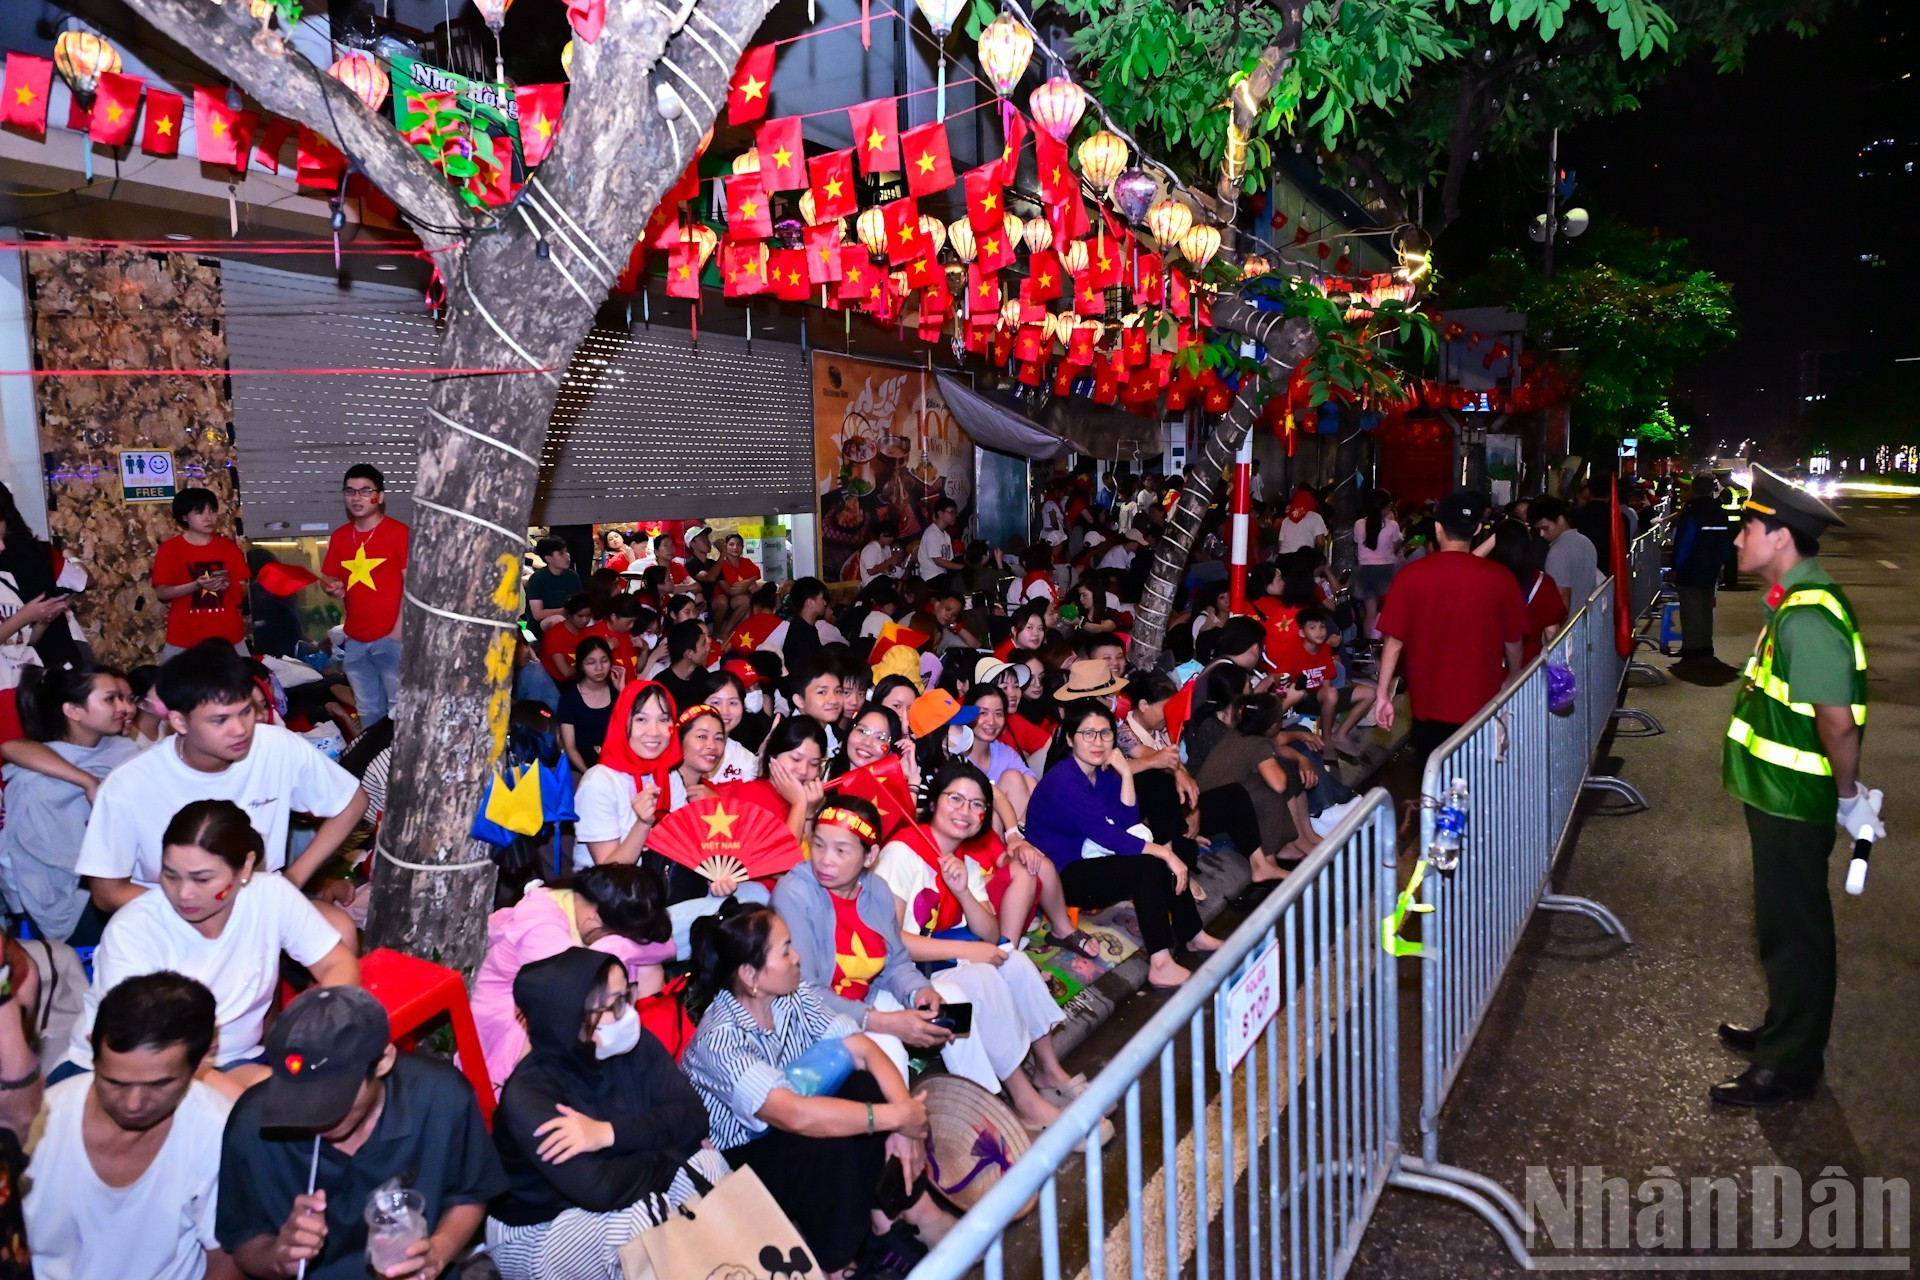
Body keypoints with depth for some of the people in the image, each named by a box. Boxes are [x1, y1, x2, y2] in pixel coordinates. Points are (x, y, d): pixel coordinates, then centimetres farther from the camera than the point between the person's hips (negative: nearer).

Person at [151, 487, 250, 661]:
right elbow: (161, 593, -5)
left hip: (229, 636, 2)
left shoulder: (229, 547, 5)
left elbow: (243, 591, 7)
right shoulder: (169, 549, -1)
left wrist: (227, 585, -14)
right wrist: (196, 585, -19)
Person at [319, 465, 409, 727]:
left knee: (398, 707, -1)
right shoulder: (339, 536, 9)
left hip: (390, 638, -6)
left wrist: (400, 628, -16)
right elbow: (328, 578, 20)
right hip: (355, 640, 6)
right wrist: (333, 588, -4)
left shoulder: (399, 532, -8)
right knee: (367, 711, 15)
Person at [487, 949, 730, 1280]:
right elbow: (598, 1187, -35)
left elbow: (694, 1116, -16)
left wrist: (610, 1133, -29)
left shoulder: (636, 1046, -11)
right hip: (539, 1228, -6)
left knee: (706, 1162, -16)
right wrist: (674, 1150, -20)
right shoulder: (529, 1094, -27)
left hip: (621, 1201, 6)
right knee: (646, 1220, -32)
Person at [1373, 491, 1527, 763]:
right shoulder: (1499, 578, -9)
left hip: (1429, 703, 0)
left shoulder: (1411, 575, -10)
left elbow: (1394, 640, -7)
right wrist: (1513, 677, 22)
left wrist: (1384, 695, 2)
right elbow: (1513, 639, 2)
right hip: (1482, 703, 0)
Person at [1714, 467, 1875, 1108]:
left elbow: (1838, 721, -29)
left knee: (1792, 930, 3)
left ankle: (1788, 1066, 16)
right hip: (1782, 796, 10)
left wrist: (1849, 798, -17)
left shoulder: (1806, 619, -26)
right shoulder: (1796, 604, 9)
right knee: (1786, 924, 22)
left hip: (1794, 805, -10)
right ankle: (1784, 1031, 38)